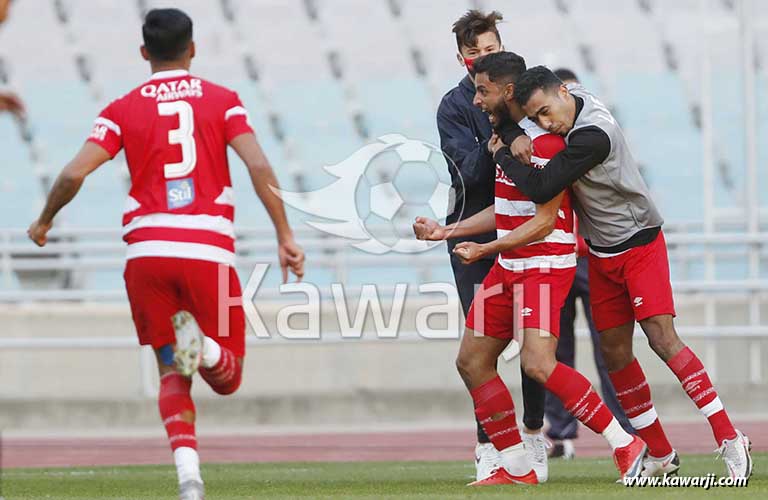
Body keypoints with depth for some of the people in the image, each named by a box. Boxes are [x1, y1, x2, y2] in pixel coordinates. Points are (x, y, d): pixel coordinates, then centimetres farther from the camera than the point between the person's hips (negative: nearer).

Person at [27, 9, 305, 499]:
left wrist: (44, 221, 17)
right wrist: (285, 235, -3)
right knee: (227, 377, 12)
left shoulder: (124, 110, 8)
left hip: (147, 251, 1)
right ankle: (203, 345, -24)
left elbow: (74, 173, -1)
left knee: (172, 373, 12)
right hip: (209, 251, -1)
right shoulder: (222, 100, 8)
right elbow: (259, 167, -6)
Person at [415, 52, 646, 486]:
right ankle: (517, 469, 12)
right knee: (472, 361, 6)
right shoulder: (507, 134, 14)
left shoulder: (544, 141, -16)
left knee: (538, 364, -24)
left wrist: (485, 249, -19)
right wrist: (447, 231, 20)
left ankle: (626, 446, -17)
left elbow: (543, 221, -18)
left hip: (545, 265, -10)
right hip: (509, 266, 10)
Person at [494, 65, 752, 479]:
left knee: (661, 337, -19)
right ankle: (659, 453, 11)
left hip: (639, 245, -9)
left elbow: (541, 189, -30)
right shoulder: (574, 100, -2)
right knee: (615, 352, 4)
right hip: (602, 254, 9)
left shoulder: (593, 136, -29)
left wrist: (502, 154, -15)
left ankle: (729, 439, -18)